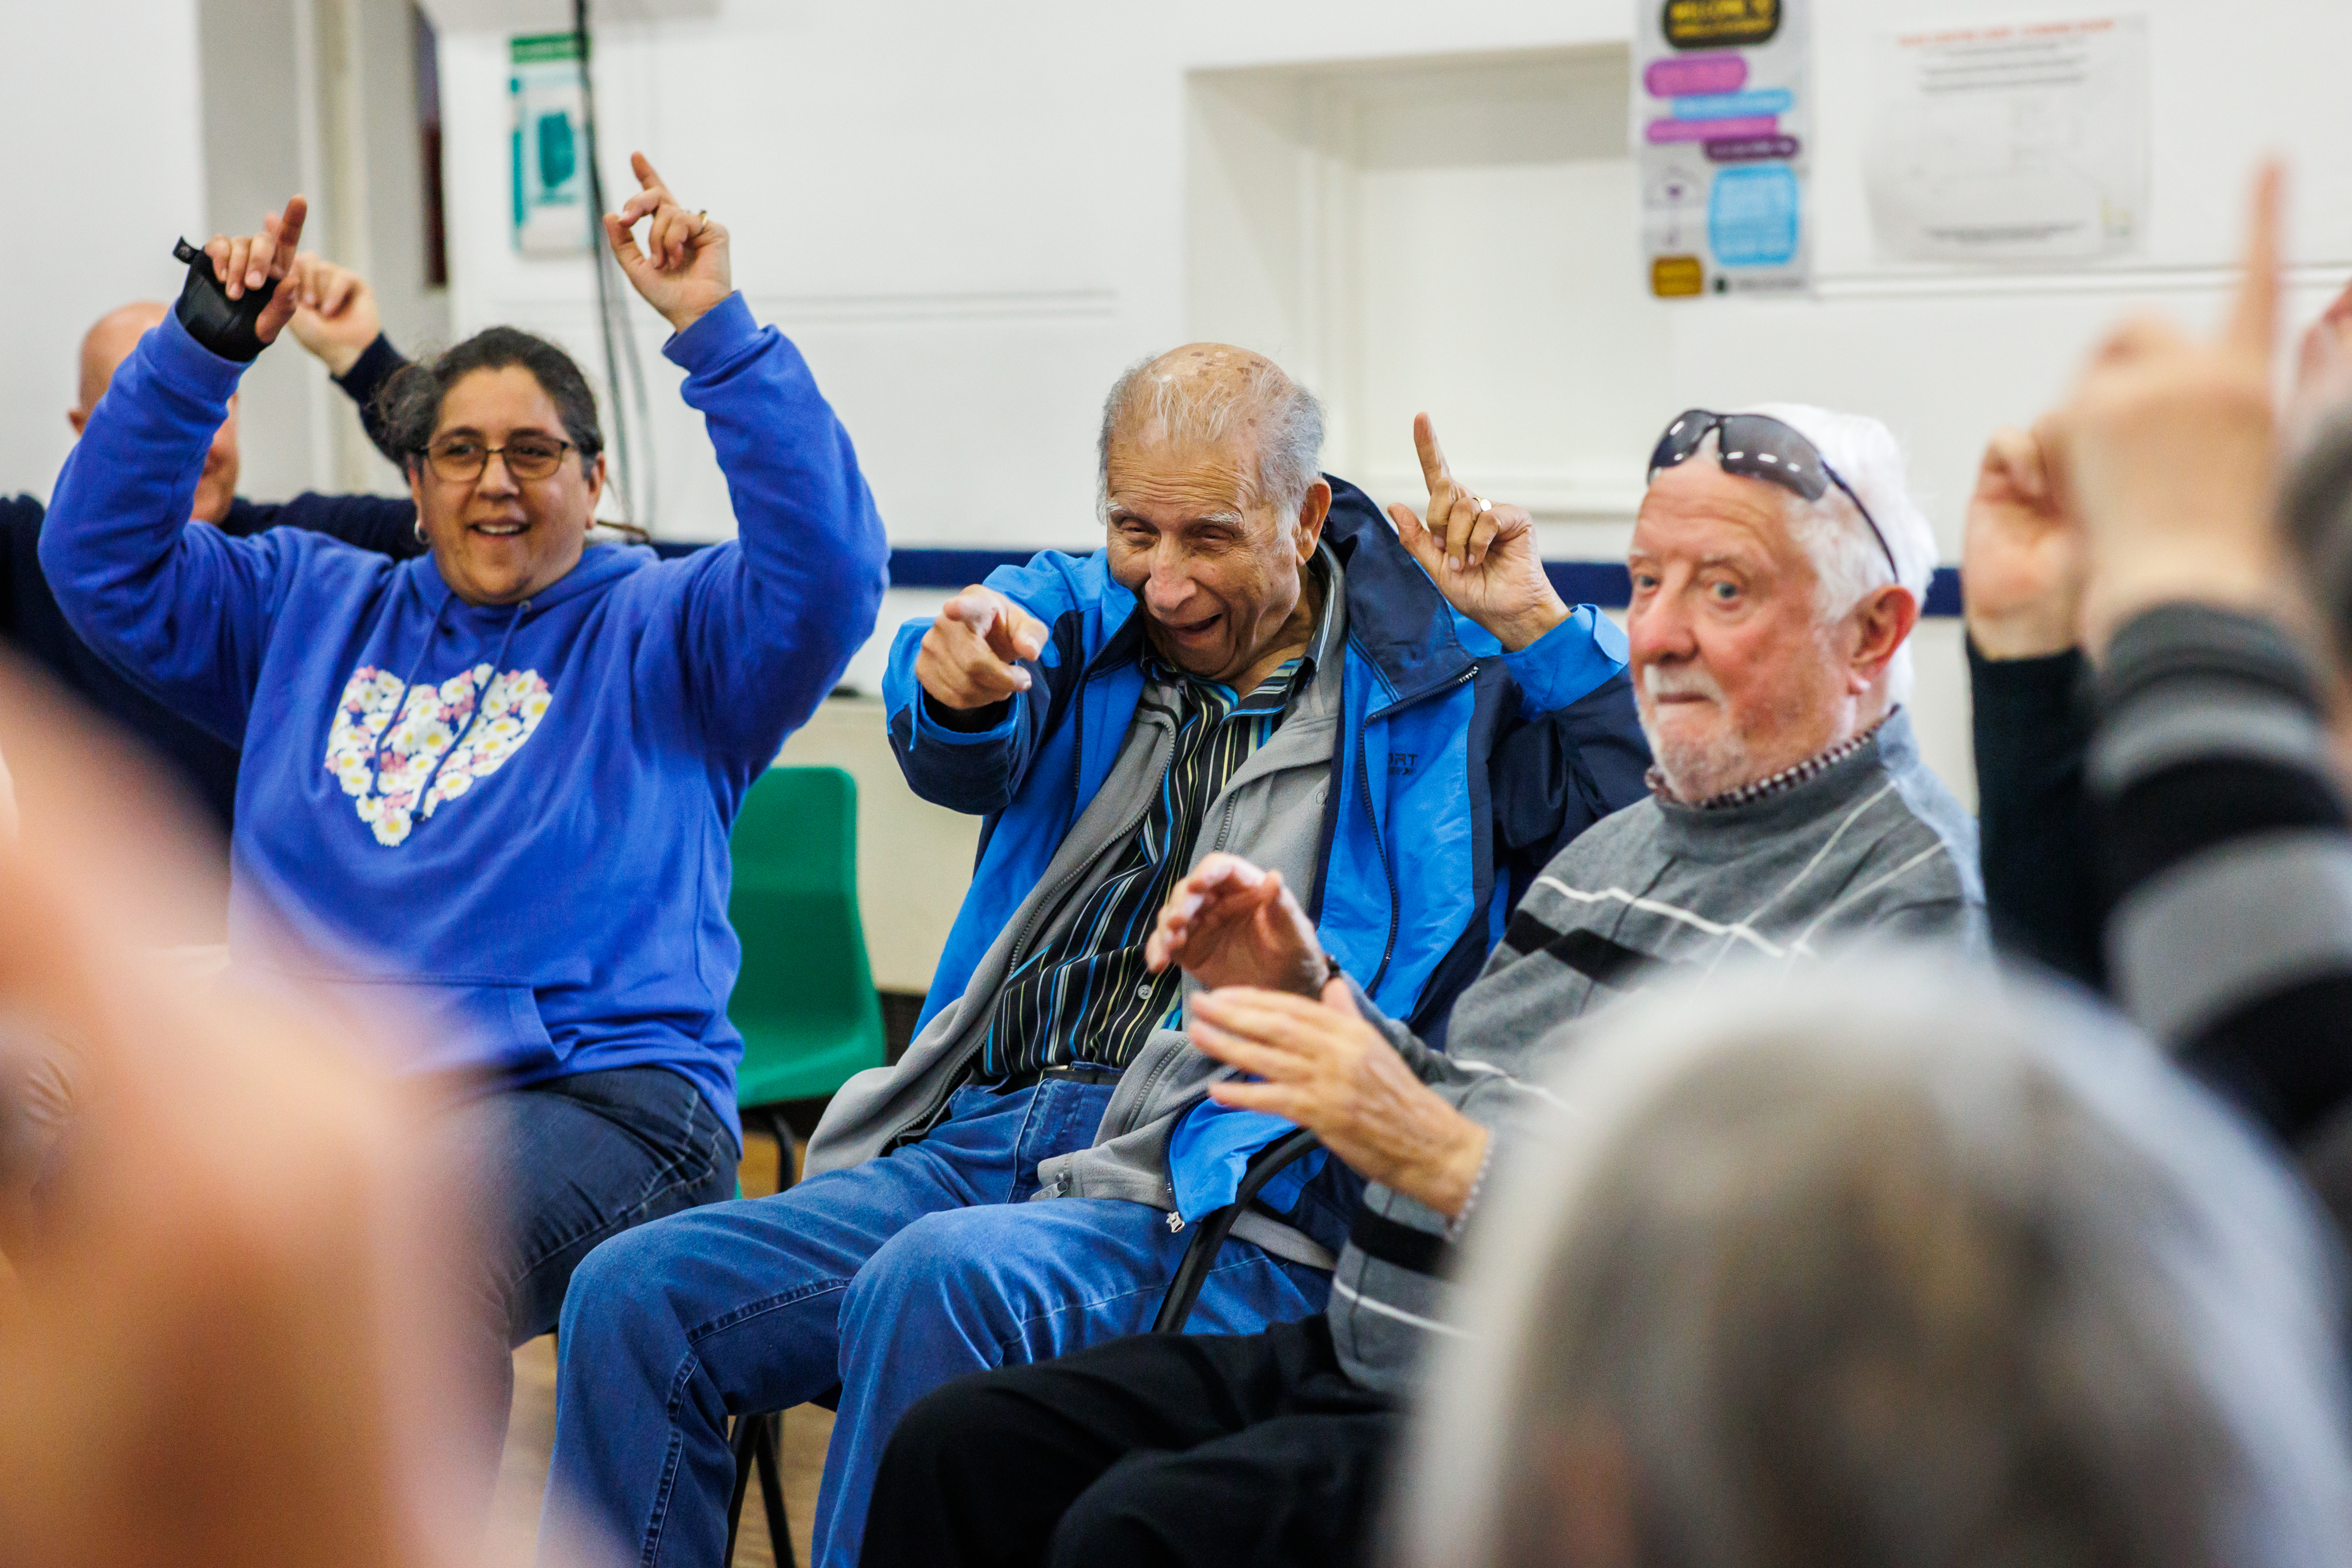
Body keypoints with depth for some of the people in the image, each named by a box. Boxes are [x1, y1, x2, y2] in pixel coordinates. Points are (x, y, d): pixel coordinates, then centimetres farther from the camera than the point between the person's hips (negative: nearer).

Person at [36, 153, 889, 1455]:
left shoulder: (663, 633, 11)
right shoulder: (316, 612, 25)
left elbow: (824, 572, -8)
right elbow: (104, 561, 21)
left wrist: (717, 332, -14)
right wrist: (201, 348, 11)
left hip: (594, 1090, -4)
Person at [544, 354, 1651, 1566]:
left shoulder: (1442, 678, 8)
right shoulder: (1083, 616, 17)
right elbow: (963, 758, -4)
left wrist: (1535, 624, -9)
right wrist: (958, 680, -28)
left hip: (1216, 1203, -5)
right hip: (972, 1139, 5)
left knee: (937, 1285, -35)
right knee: (633, 1295, -13)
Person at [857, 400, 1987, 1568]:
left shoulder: (1911, 896, -13)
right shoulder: (1628, 839, 18)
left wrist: (1444, 1158, -28)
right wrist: (1305, 999, 6)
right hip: (1363, 1350, 9)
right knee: (957, 1447, -2)